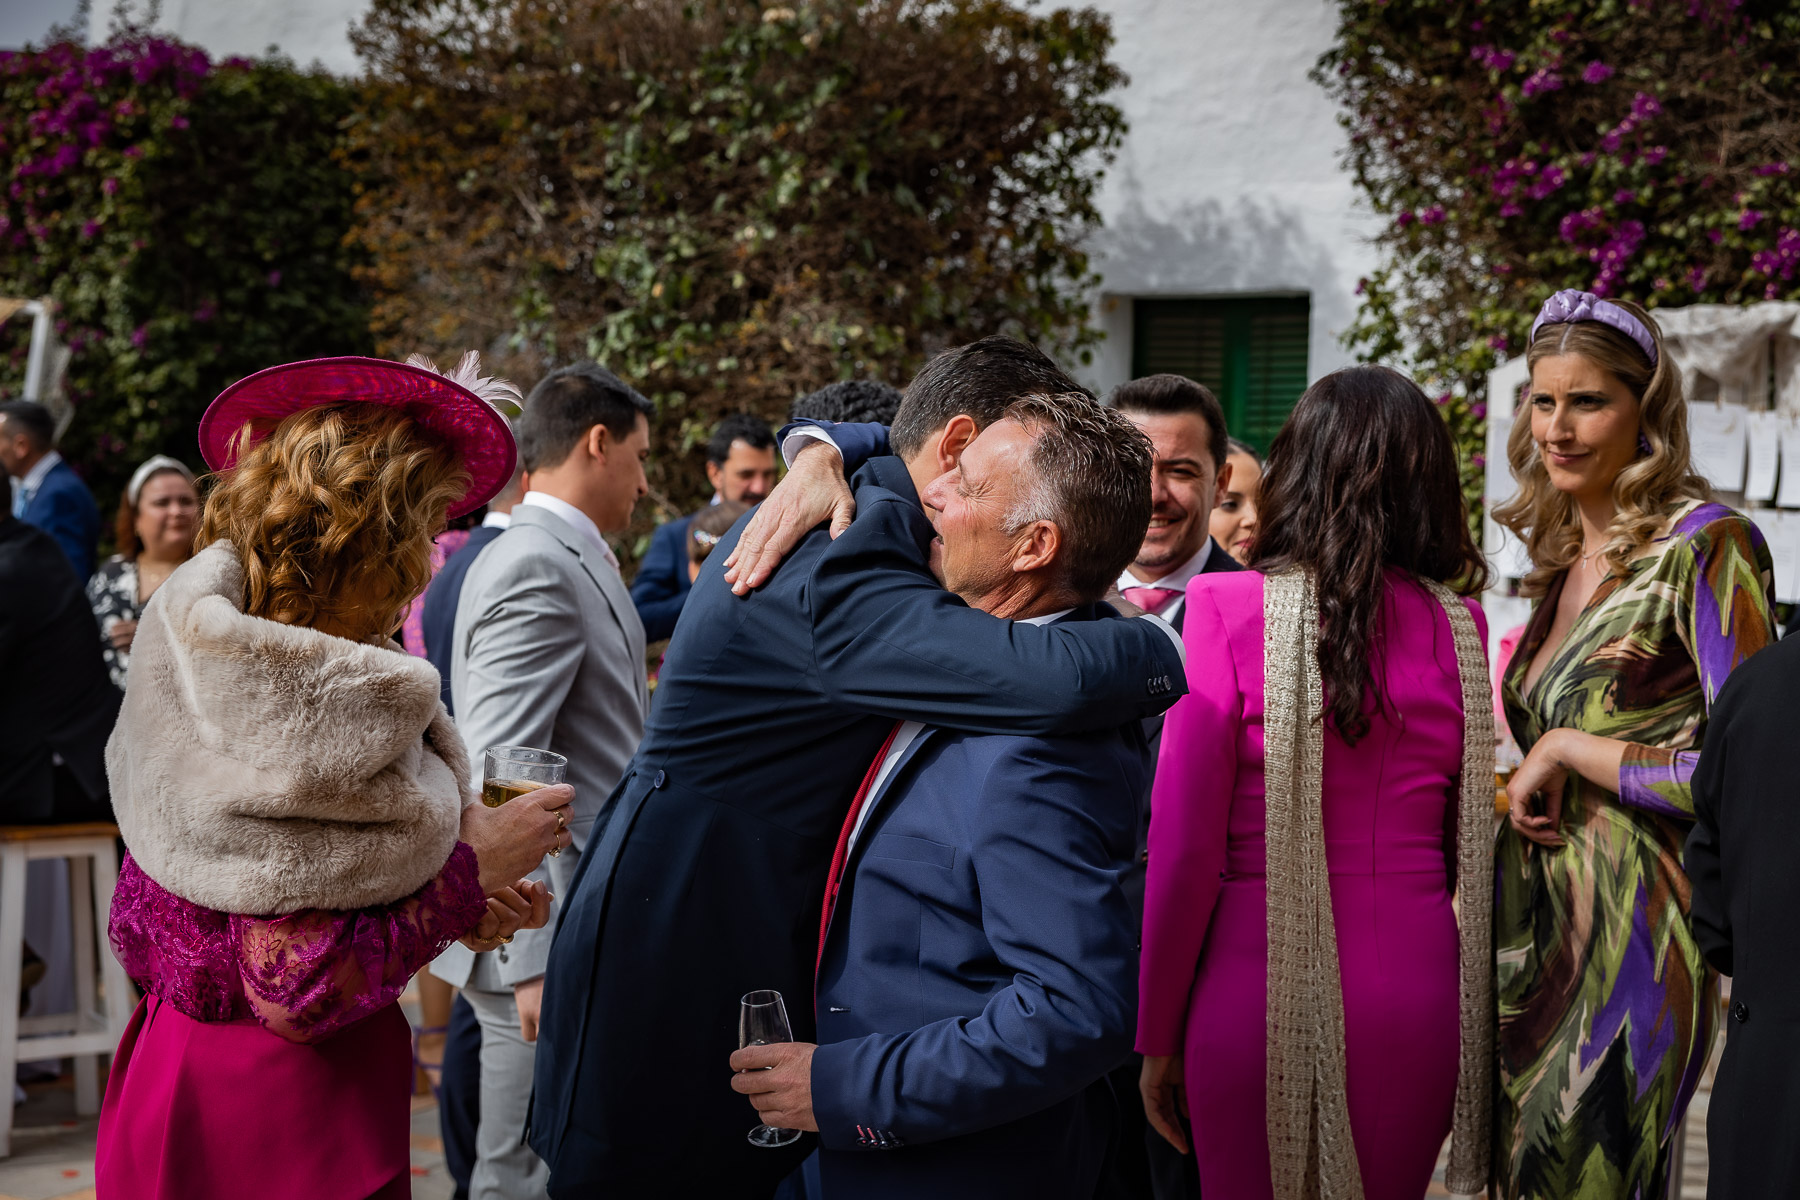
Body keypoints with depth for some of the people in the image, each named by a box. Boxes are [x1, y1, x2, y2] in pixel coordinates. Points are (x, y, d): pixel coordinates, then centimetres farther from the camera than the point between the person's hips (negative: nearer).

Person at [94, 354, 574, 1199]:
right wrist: (471, 863, -15)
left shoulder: (198, 650, 0)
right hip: (288, 1116, -8)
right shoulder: (325, 709, -23)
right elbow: (298, 987, -26)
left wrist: (457, 903, 3)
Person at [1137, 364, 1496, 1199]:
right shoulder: (1459, 628, 1)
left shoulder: (1229, 609, -9)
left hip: (1261, 989, -3)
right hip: (1414, 996, 4)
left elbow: (1185, 848, -9)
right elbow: (1466, 848, 8)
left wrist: (1158, 1034, 0)